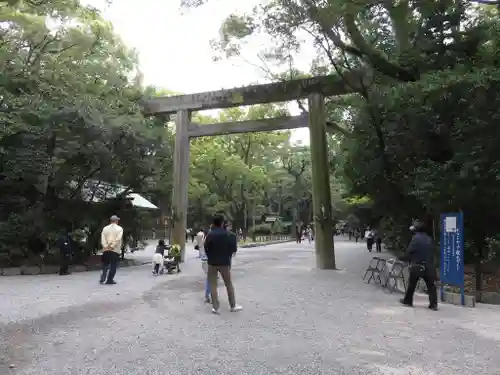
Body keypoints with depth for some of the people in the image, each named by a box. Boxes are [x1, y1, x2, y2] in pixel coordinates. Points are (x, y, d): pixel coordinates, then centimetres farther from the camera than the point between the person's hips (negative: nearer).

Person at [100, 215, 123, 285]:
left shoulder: (105, 228, 8)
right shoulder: (119, 229, -2)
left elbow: (103, 239, -3)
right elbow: (118, 239, -14)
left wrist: (106, 246, -9)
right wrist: (112, 246, -13)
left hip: (106, 250, 3)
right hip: (115, 250, -3)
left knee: (105, 264, 15)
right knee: (113, 266, 5)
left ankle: (103, 278, 9)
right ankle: (110, 280, 5)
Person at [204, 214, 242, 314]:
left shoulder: (210, 234, -11)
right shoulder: (228, 234, -6)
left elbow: (206, 248, -7)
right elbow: (233, 248, -3)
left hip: (212, 262, -1)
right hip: (224, 262, 1)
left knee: (213, 285, 8)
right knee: (229, 284, 14)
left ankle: (215, 307, 6)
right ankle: (233, 305, 20)